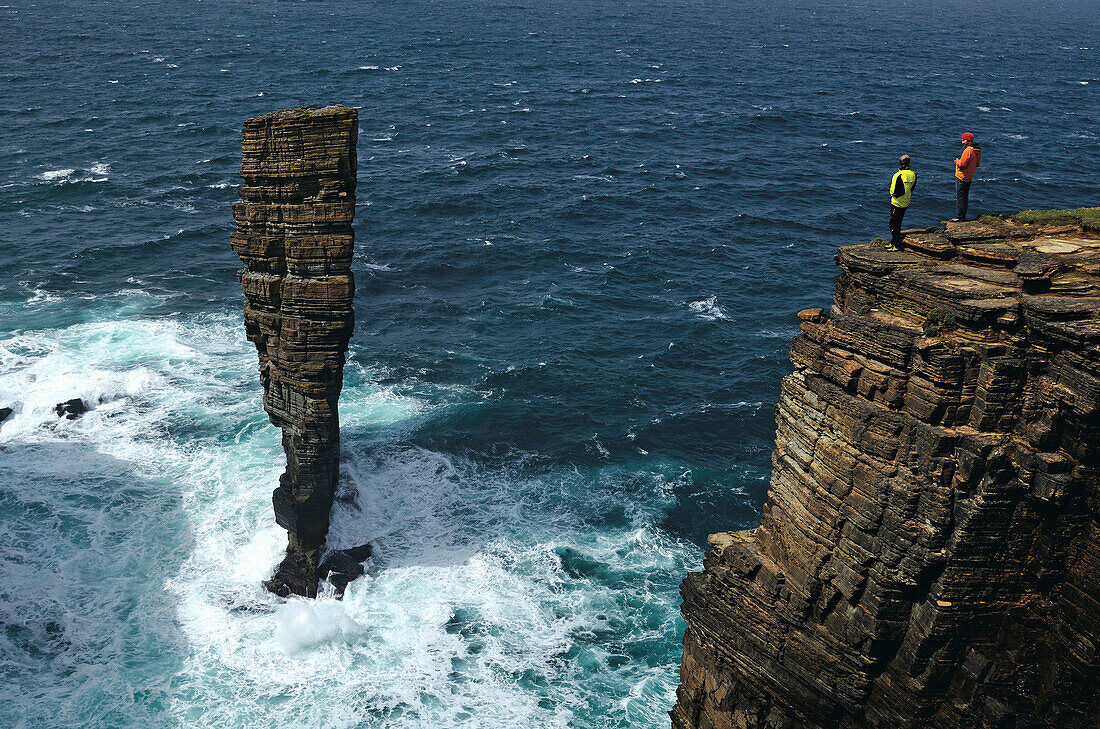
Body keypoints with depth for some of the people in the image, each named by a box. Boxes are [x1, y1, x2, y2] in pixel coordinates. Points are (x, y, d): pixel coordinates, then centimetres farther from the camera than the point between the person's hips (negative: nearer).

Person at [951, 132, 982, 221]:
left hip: (961, 177, -10)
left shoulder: (968, 150, -21)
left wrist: (957, 161, -3)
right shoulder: (977, 151, 9)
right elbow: (977, 164, 18)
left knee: (959, 197, -5)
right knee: (965, 197, 16)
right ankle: (963, 216, 22)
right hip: (969, 177, 10)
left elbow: (962, 165, -23)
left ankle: (959, 216, -4)